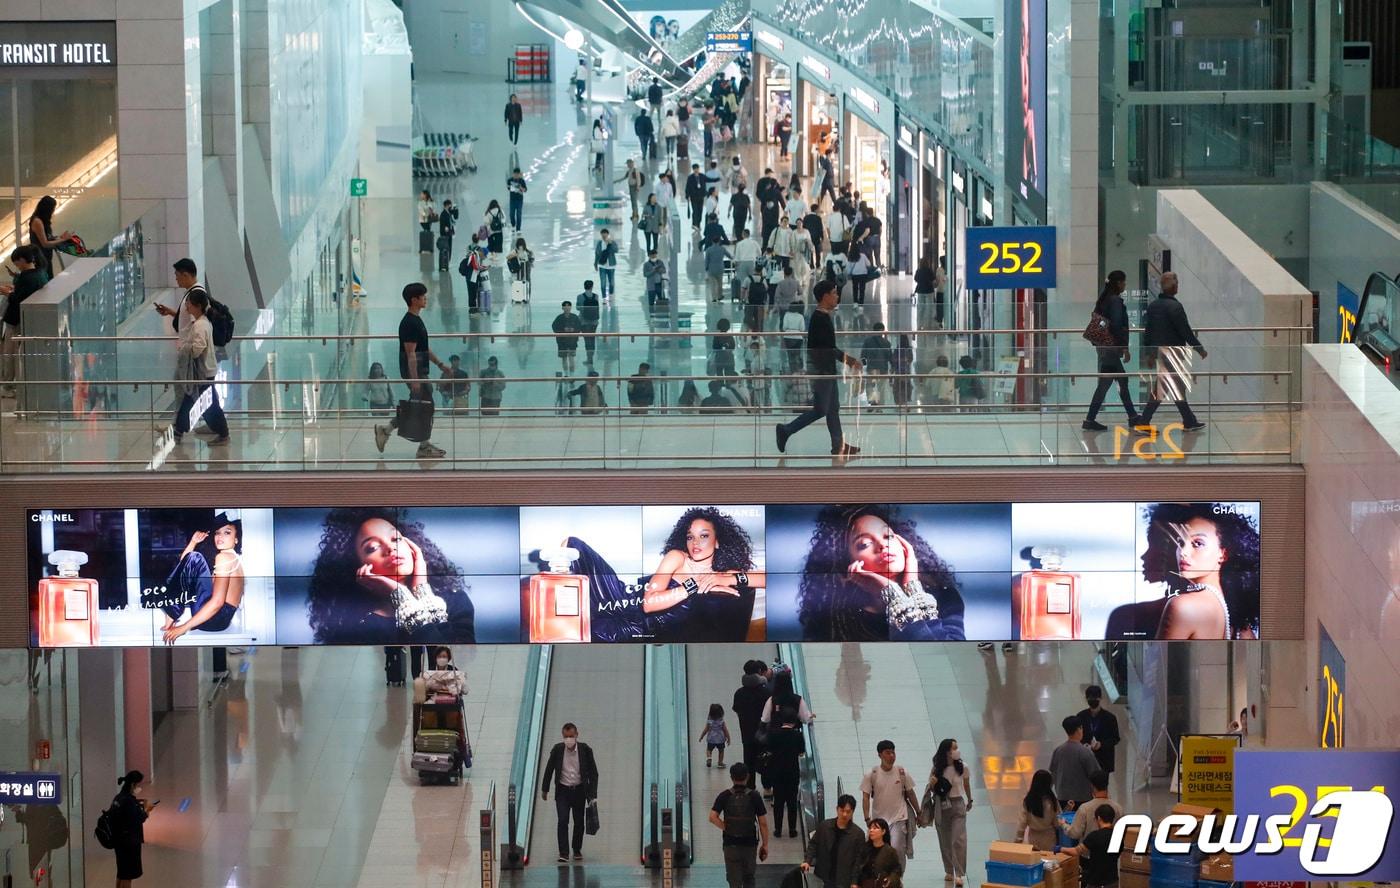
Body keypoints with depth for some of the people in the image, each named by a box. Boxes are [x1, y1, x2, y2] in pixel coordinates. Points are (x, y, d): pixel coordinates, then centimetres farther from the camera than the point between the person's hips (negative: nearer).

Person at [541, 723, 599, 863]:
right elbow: (549, 770, 4)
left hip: (579, 790, 1)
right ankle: (563, 853, -11)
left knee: (579, 822, 10)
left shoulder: (585, 750, -9)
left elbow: (593, 773, -3)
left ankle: (577, 850, 29)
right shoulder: (557, 749, -9)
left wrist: (592, 795, -8)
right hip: (562, 791, -1)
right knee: (563, 821, -12)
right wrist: (544, 789, 9)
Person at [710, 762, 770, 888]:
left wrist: (726, 828, -3)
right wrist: (765, 845, 2)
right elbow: (763, 823, -5)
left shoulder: (724, 796, -4)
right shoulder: (754, 797, -5)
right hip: (750, 844, 0)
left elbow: (713, 817, -15)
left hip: (731, 844, 0)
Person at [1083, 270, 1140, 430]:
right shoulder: (1116, 301, -16)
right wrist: (1124, 347, -16)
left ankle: (1132, 417, 22)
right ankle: (1090, 420, -3)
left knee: (1123, 380, 16)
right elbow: (1117, 326, -21)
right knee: (1105, 382, -4)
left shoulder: (1104, 299, 11)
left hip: (1103, 346, 10)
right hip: (1112, 347, -10)